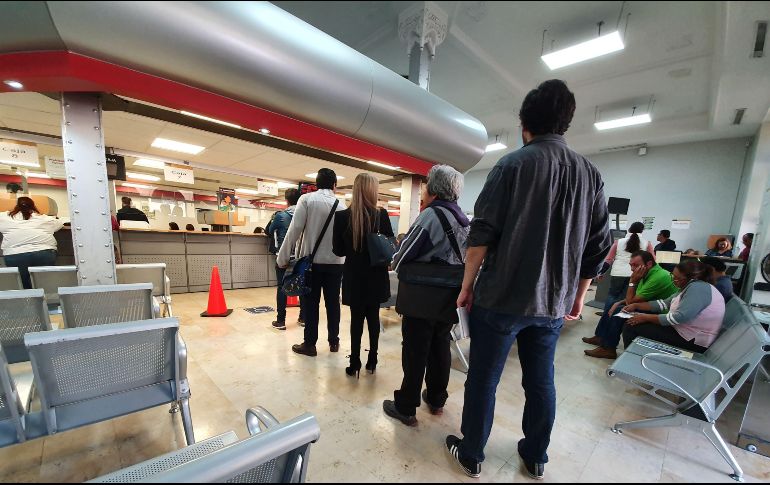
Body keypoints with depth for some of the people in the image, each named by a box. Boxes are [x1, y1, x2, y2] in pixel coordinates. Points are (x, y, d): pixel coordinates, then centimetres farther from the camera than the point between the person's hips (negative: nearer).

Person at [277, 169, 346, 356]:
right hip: (336, 261, 2)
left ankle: (309, 344, 18)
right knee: (333, 302, 13)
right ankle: (334, 341, 25)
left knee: (310, 303, 8)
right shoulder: (342, 205, 4)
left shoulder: (307, 199, -3)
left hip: (312, 260, -2)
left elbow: (295, 229, -9)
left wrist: (283, 257, -4)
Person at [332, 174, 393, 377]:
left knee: (356, 319, 11)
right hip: (376, 276, 1)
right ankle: (372, 361, 26)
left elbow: (338, 250, -3)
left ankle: (355, 364, 18)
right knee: (373, 318, 15)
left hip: (354, 277, 0)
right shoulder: (381, 215, -9)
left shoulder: (342, 216, -9)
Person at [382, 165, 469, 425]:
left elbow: (401, 258, -16)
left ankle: (406, 408, 20)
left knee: (415, 352, 5)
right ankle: (436, 400, 36)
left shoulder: (431, 215, -18)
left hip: (422, 297, -7)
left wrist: (396, 264, 5)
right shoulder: (464, 220, 6)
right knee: (440, 347, 19)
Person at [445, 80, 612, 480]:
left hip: (501, 297, -5)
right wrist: (577, 297, 19)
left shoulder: (513, 164, -7)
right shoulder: (590, 173, 8)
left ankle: (470, 455, 27)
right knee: (541, 381, 19)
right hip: (553, 303, 5)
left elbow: (482, 233, -13)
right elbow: (599, 246, 10)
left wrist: (467, 285, -4)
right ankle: (535, 457, 37)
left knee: (483, 379, 10)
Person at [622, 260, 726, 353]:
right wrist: (636, 306, 4)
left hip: (692, 341, -10)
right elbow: (665, 303, 12)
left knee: (631, 327, -14)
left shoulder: (698, 288, -22)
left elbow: (679, 317, -29)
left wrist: (646, 317, -21)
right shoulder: (690, 287, 9)